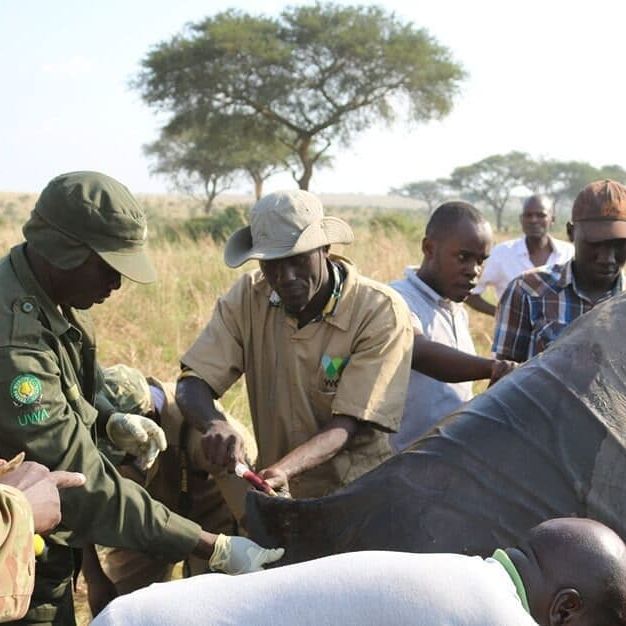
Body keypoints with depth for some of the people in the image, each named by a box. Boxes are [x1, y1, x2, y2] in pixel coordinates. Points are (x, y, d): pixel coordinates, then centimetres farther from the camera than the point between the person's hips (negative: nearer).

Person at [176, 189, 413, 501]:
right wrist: (215, 425, -27)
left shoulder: (382, 312, -10)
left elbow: (346, 427, -15)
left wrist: (284, 469, -32)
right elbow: (191, 382, -4)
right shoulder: (249, 296, 1)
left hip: (355, 496, -2)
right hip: (278, 497, 2)